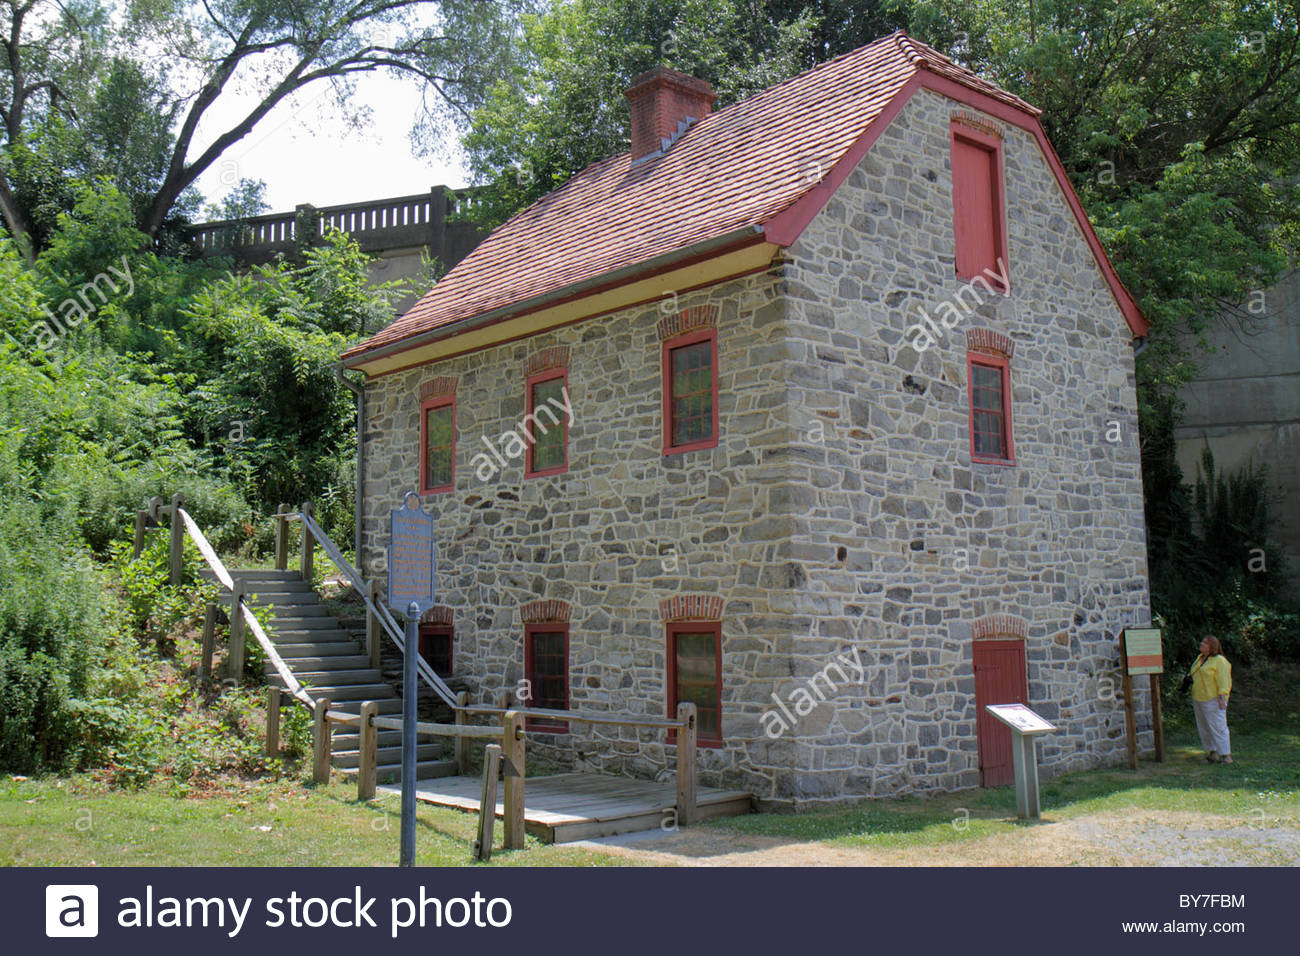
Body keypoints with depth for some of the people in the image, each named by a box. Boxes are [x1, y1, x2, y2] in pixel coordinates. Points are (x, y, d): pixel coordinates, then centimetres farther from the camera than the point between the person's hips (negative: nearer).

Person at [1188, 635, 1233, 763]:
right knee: (1203, 728, 8)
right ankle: (1212, 752, 15)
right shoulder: (1200, 658, 16)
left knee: (1218, 726, -9)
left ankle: (1226, 755, -6)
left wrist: (1222, 698, -19)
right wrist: (1189, 677, 8)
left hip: (1213, 700, -8)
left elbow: (1223, 681, -13)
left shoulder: (1219, 661, -9)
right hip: (1199, 700, 8)